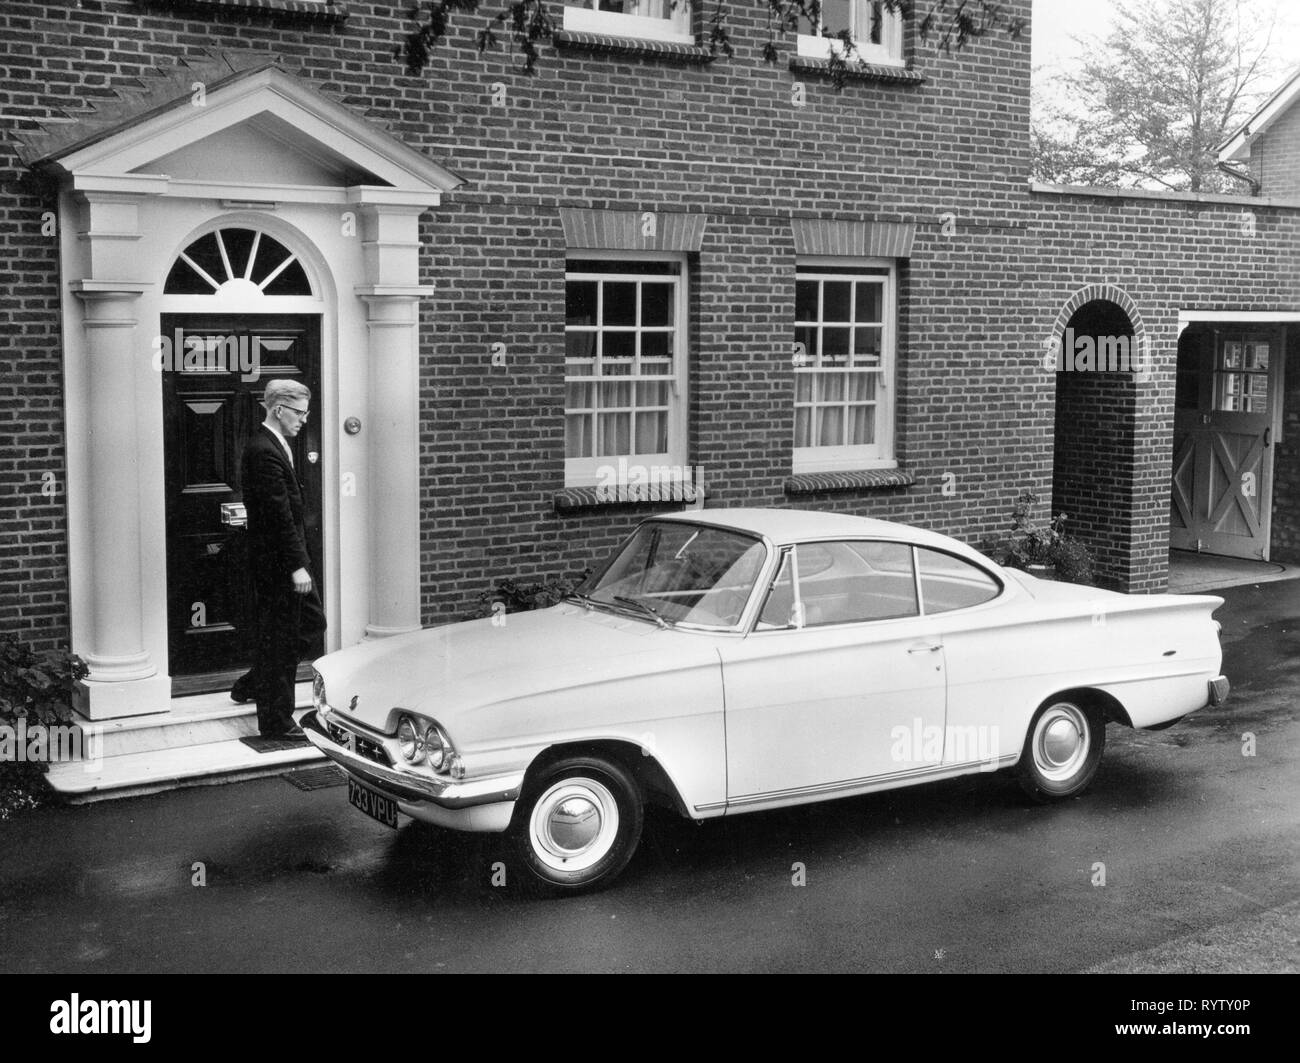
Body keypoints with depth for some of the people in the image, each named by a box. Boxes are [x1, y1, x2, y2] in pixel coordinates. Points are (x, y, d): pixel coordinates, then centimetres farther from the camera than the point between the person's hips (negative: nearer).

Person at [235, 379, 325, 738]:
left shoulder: (271, 446, 13)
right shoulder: (265, 452, -20)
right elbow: (279, 515, -24)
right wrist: (296, 566, -23)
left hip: (287, 559, 10)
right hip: (277, 561, -10)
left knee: (312, 622, 18)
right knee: (281, 640, -1)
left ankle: (252, 685, 29)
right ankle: (276, 721, 10)